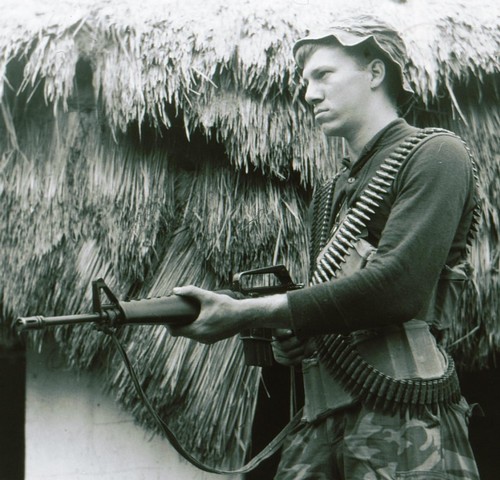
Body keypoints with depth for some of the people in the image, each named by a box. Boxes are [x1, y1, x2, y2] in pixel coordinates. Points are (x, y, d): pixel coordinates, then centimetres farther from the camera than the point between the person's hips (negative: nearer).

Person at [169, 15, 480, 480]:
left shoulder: (435, 155, -2)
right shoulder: (329, 192, 20)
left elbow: (398, 286, -17)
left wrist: (245, 313, -16)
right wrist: (287, 337, -2)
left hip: (404, 420, -6)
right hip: (322, 416, 6)